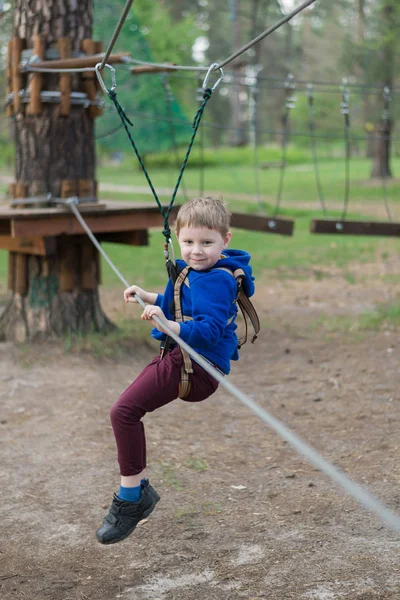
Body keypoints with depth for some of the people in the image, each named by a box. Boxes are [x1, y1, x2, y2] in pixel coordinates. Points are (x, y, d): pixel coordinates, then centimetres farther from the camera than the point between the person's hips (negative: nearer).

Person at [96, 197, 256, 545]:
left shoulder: (217, 280, -18)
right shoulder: (191, 271, 12)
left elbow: (210, 329, -29)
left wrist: (169, 326, -39)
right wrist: (149, 298, 20)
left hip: (197, 366, -11)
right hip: (177, 356, 11)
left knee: (124, 411, -21)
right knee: (126, 411, 19)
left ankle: (130, 499, -11)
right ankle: (141, 489, 28)